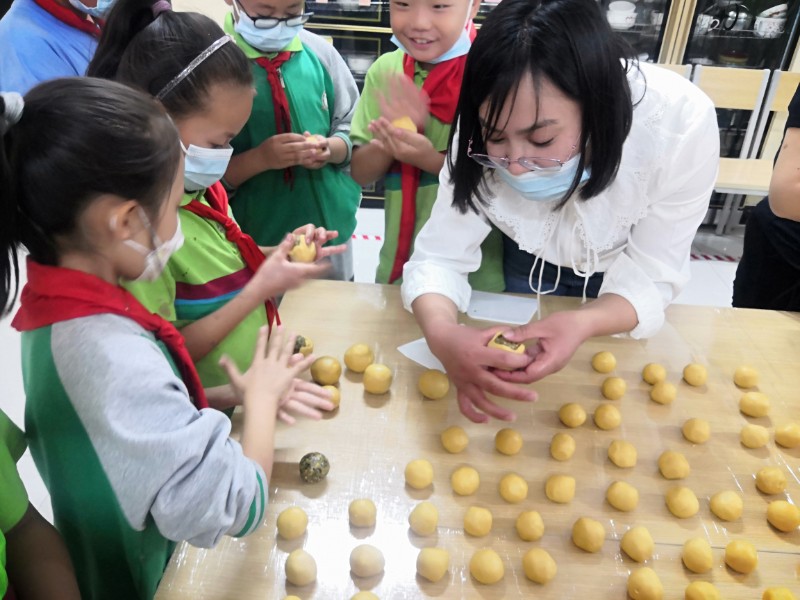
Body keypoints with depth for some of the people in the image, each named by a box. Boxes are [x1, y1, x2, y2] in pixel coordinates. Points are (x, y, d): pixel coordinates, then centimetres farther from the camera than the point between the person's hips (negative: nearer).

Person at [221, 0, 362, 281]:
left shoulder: (319, 51, -2)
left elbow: (351, 130, 6)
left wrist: (329, 148, -14)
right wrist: (259, 158, -25)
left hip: (331, 229, 4)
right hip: (254, 240, -3)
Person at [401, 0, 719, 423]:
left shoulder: (682, 123, -39)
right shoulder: (487, 136, -34)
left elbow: (651, 277, -30)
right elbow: (441, 256, -30)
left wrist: (582, 325, -51)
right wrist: (443, 334, -53)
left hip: (625, 270, 0)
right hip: (531, 262, 1)